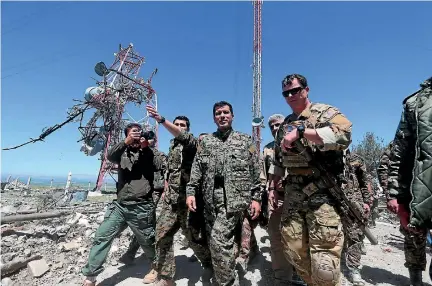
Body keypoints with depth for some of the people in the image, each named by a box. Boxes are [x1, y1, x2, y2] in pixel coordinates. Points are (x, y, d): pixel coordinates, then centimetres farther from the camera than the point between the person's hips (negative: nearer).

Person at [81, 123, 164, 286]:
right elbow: (110, 156, -9)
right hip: (120, 206, 3)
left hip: (141, 208, -2)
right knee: (101, 237, 0)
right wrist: (126, 142, -22)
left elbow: (159, 167, -9)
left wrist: (145, 147, -12)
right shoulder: (123, 152, 11)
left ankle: (156, 266, 36)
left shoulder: (148, 153, 6)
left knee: (147, 241, 11)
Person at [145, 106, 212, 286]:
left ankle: (210, 264, 29)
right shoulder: (172, 145, 18)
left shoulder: (191, 142, -5)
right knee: (162, 234, 3)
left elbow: (181, 135, -30)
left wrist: (161, 120, -42)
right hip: (171, 199, 7)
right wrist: (166, 190, 15)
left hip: (185, 197, -7)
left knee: (193, 235, 3)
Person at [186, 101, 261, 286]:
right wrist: (191, 191, -4)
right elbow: (196, 170, 8)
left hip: (235, 198, -4)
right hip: (211, 199, 4)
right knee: (215, 243, 11)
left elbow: (256, 172, 3)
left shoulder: (245, 140, 6)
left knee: (219, 240, -14)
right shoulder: (205, 142, 13)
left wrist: (256, 197, -4)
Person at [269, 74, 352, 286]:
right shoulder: (286, 124, 18)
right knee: (293, 251, 12)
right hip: (292, 194, 6)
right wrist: (272, 188, 17)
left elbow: (343, 134, -23)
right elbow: (278, 160, 23)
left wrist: (301, 130, -24)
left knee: (323, 262, -4)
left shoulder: (325, 112, -1)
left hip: (322, 193, -6)